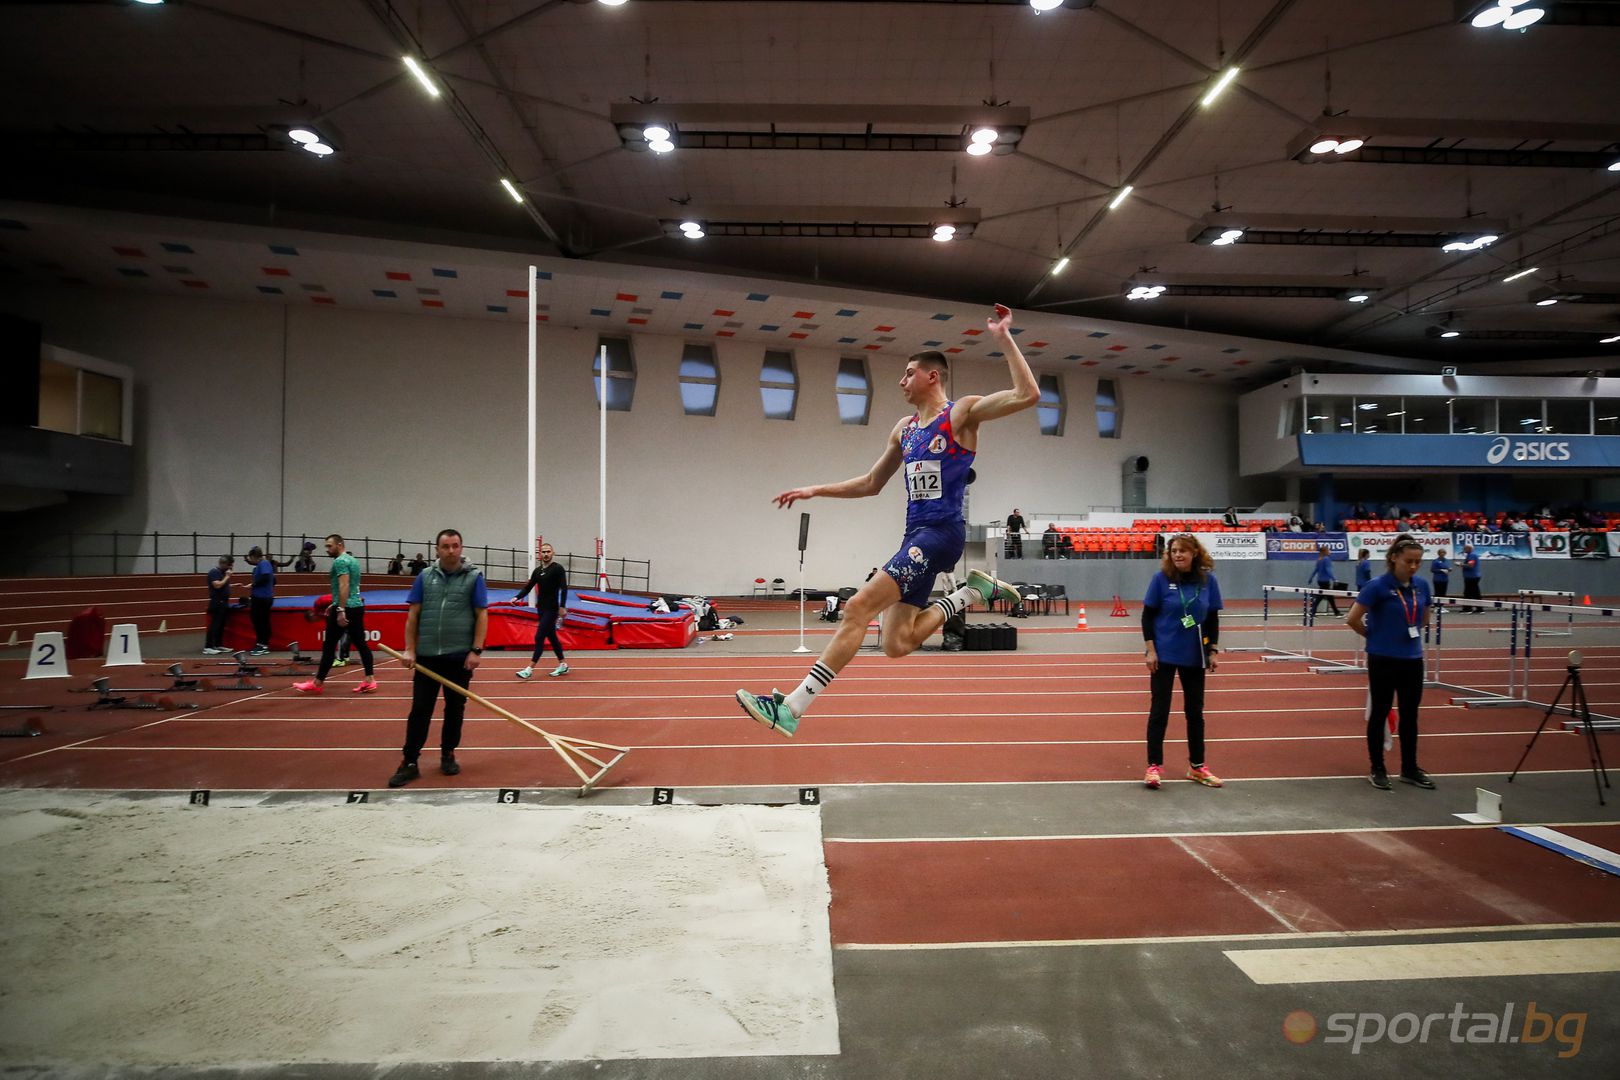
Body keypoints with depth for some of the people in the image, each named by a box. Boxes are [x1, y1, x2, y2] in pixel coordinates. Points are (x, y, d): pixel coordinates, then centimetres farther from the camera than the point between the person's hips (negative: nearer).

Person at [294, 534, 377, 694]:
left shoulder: (340, 561, -10)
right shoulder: (353, 560, 19)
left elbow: (344, 586, -21)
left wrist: (340, 610, -26)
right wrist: (335, 604, 29)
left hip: (345, 608, -9)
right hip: (357, 606, 9)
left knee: (329, 645, -2)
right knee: (360, 643, 6)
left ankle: (318, 683, 4)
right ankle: (370, 679, 1)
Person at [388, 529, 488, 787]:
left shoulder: (474, 576, -1)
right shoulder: (425, 577, 5)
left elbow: (482, 615, -3)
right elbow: (413, 615, 6)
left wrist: (476, 650, -10)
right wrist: (410, 649, -2)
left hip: (460, 655, -1)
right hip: (427, 655, 1)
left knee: (455, 709, 9)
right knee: (420, 709, 3)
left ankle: (448, 755, 23)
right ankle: (410, 763, 8)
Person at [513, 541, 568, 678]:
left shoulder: (558, 569, -9)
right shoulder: (537, 571, 11)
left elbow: (564, 588, -14)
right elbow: (528, 587, 12)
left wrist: (562, 606, -22)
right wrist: (517, 597, -5)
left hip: (551, 609, -7)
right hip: (541, 609, 7)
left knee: (539, 637, -10)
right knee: (552, 637, 13)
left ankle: (530, 668, -8)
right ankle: (563, 665, 22)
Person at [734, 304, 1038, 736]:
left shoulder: (961, 413, -2)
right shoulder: (904, 429, 19)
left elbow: (1028, 394, -14)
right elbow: (870, 484, 26)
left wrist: (1003, 338, -13)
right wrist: (815, 491, 18)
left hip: (941, 534, -8)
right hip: (916, 536, 9)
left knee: (858, 607, -20)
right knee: (897, 644, 2)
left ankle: (791, 707, -20)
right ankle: (972, 592, 18)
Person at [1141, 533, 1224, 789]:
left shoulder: (1208, 580, -3)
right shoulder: (1161, 578, -9)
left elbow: (1213, 619, 5)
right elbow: (1147, 615, -6)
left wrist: (1213, 651, 2)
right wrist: (1150, 649, -11)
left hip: (1194, 655, 3)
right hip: (1164, 654, -3)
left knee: (1195, 710, 12)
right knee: (1159, 710, 1)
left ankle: (1197, 766, 25)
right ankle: (1154, 766, 9)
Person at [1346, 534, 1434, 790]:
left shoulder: (1422, 585, 3)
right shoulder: (1378, 585, -15)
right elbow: (1352, 619, -14)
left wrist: (1413, 633, 10)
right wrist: (1375, 637, 0)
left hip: (1413, 659, 5)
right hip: (1383, 659, -5)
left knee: (1410, 714, 12)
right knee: (1379, 713, 5)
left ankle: (1410, 769, 24)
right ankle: (1377, 769, 16)